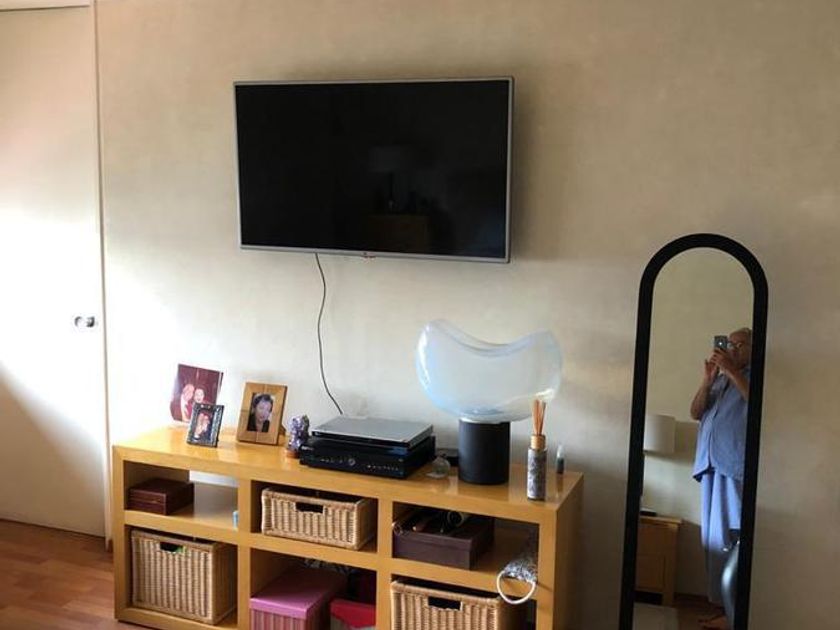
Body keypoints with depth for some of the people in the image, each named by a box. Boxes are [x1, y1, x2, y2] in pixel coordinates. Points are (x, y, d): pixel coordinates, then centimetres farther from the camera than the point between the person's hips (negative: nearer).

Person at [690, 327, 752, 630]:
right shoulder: (719, 379, 19)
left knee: (728, 538, -8)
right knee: (712, 538, 9)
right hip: (710, 466, 7)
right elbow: (696, 412, 10)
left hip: (736, 469, -7)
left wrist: (732, 371, -18)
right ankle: (721, 604, 17)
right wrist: (708, 379, -4)